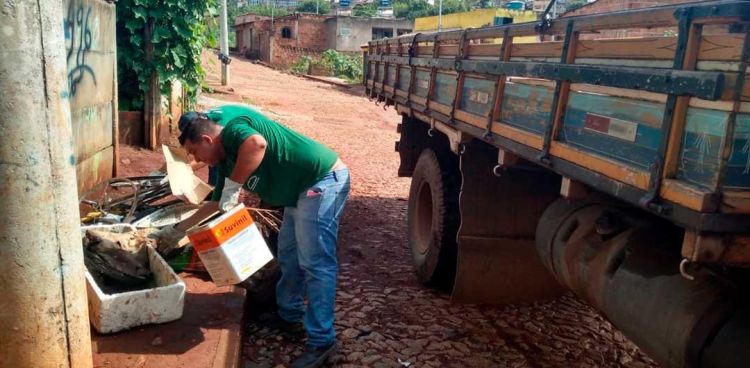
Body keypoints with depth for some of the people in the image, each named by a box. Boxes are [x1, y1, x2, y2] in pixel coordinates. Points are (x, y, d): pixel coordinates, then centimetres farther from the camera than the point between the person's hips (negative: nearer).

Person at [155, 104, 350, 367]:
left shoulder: (231, 127, -15)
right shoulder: (226, 156, 14)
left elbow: (257, 143, -40)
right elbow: (219, 203, 25)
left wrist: (233, 186, -29)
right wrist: (180, 229, 30)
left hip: (324, 181, -11)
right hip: (303, 189, 11)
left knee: (315, 263, -9)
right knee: (289, 256, 19)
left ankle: (321, 341, -2)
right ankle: (290, 315, 35)